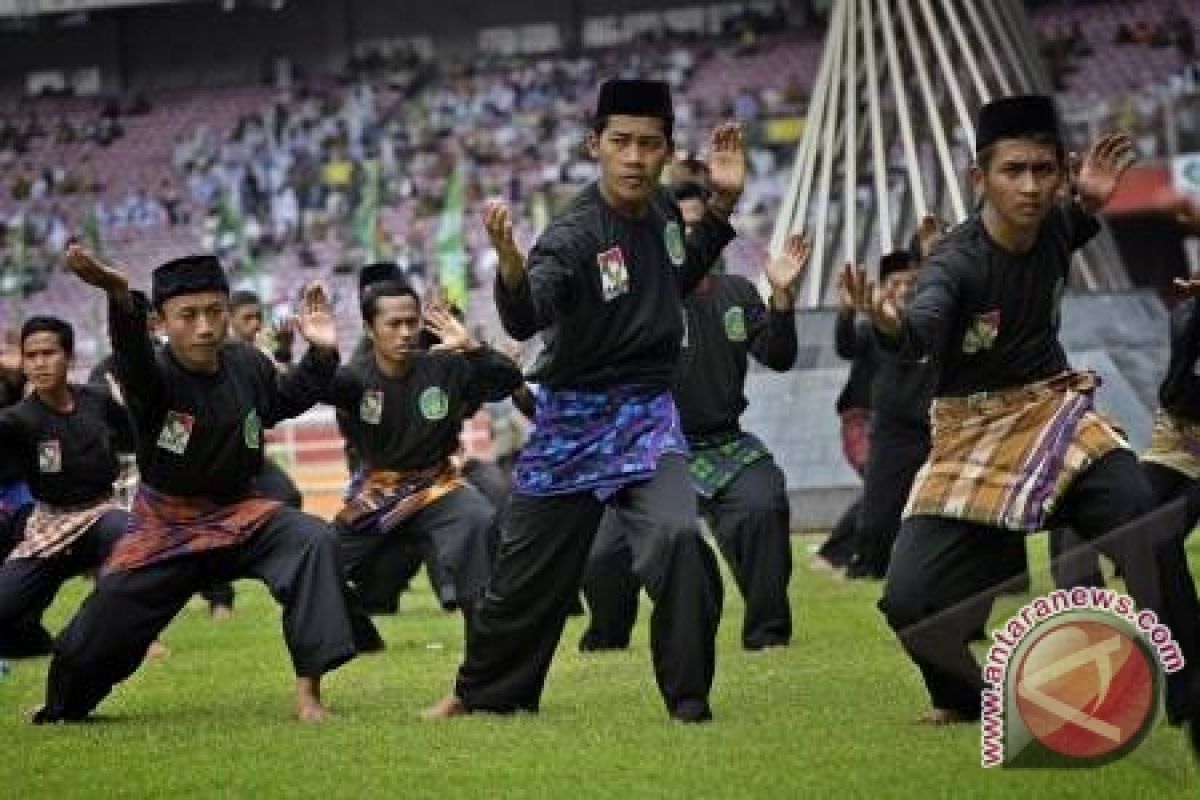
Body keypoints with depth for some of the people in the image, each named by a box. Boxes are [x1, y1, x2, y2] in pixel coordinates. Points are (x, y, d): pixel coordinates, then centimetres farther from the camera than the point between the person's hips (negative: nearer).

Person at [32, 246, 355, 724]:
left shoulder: (248, 364, -7)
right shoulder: (155, 375, -23)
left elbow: (285, 399, 16)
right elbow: (133, 358, -50)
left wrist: (321, 353, -2)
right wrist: (120, 296, -72)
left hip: (240, 514, 2)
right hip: (165, 529, -2)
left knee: (315, 543, -24)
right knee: (101, 629, 2)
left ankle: (308, 692, -19)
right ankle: (62, 707, 38)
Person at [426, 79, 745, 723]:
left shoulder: (661, 210, -1)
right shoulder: (573, 235, -20)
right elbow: (524, 319, -37)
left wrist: (722, 203, 8)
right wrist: (510, 261, -58)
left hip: (648, 416, 3)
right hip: (572, 422, -3)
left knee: (677, 539, -25)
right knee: (529, 572, 11)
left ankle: (690, 705, -13)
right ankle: (482, 692, 37)